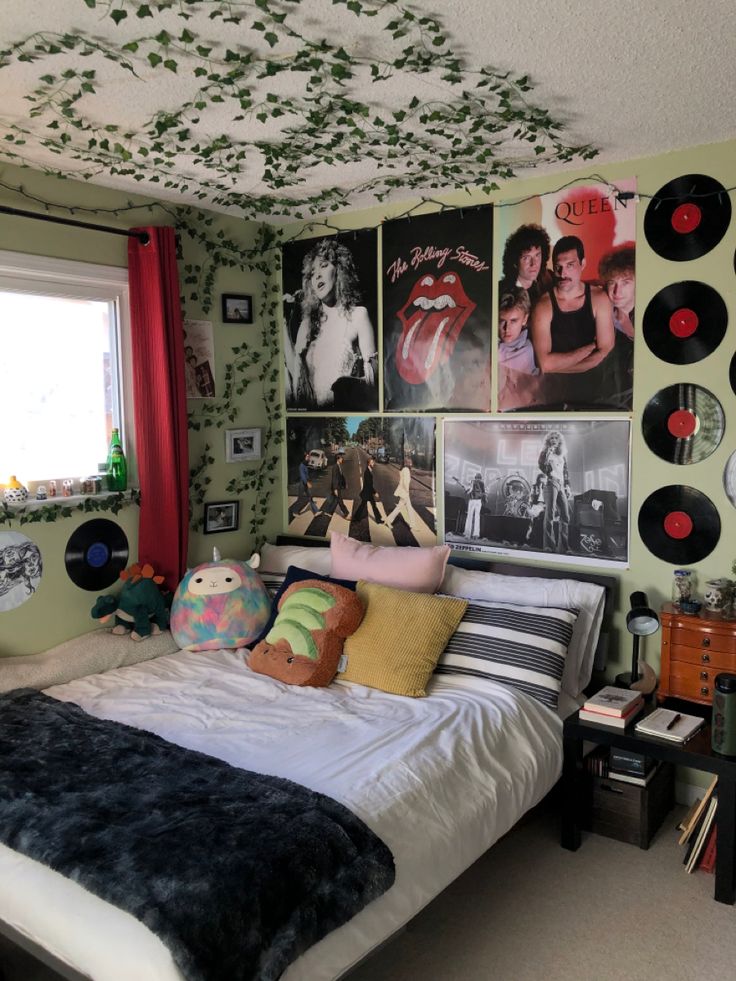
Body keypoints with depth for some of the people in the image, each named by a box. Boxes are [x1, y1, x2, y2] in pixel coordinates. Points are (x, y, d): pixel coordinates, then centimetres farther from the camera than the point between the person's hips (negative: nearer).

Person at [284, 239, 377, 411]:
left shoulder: (358, 314, 5)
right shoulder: (308, 323, 16)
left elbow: (370, 374, -3)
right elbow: (296, 371, 6)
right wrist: (283, 326, 2)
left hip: (349, 407, -4)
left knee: (342, 385, -31)